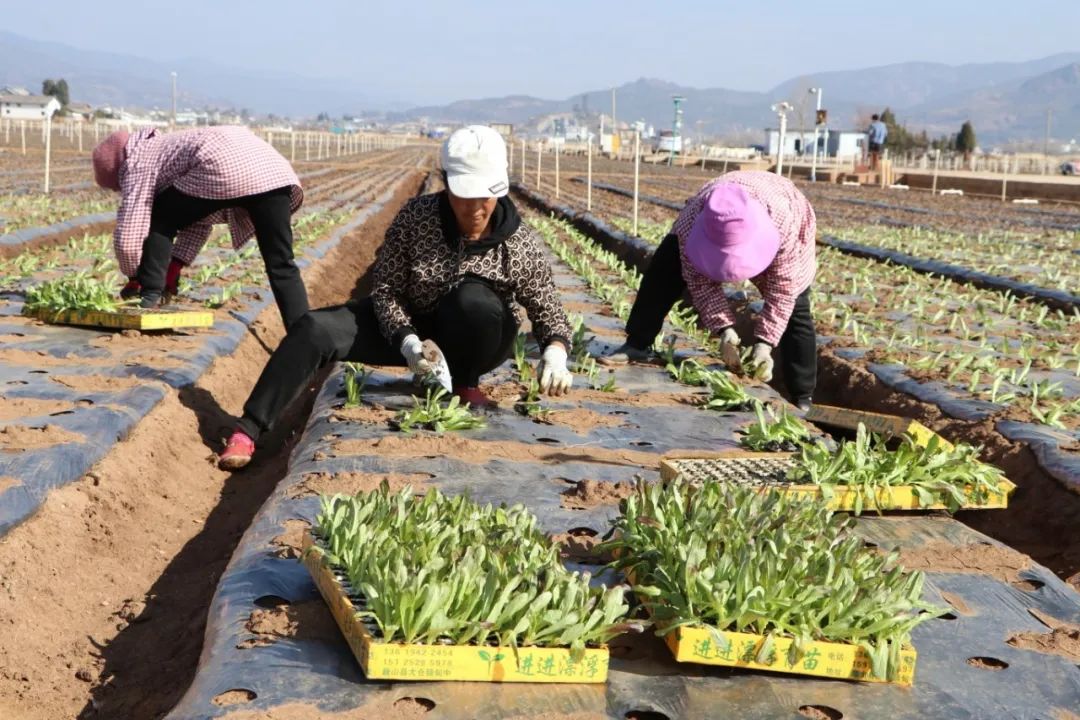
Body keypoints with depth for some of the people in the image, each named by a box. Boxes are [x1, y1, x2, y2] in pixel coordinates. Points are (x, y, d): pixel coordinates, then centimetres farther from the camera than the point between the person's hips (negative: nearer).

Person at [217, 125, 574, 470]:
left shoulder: (519, 243, -20)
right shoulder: (416, 217, -20)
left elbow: (548, 310, -12)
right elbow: (386, 289, -16)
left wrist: (556, 353, -34)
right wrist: (408, 342, -34)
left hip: (472, 340, -1)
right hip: (407, 327, 1)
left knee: (474, 298, -37)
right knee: (314, 329, -21)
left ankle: (465, 385, -8)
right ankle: (248, 431, -18)